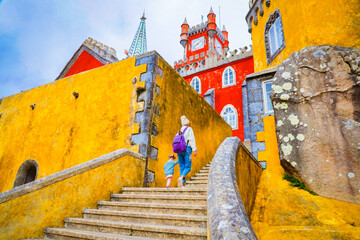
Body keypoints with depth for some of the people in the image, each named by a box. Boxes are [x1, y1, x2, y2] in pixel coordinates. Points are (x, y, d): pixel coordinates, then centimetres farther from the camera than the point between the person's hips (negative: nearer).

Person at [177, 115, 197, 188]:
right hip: (187, 149, -5)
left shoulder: (179, 130, 17)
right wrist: (195, 150, -10)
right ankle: (181, 178, -29)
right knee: (188, 167, -3)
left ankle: (183, 183, 4)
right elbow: (192, 140, -9)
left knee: (182, 167, 7)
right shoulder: (189, 129, 1)